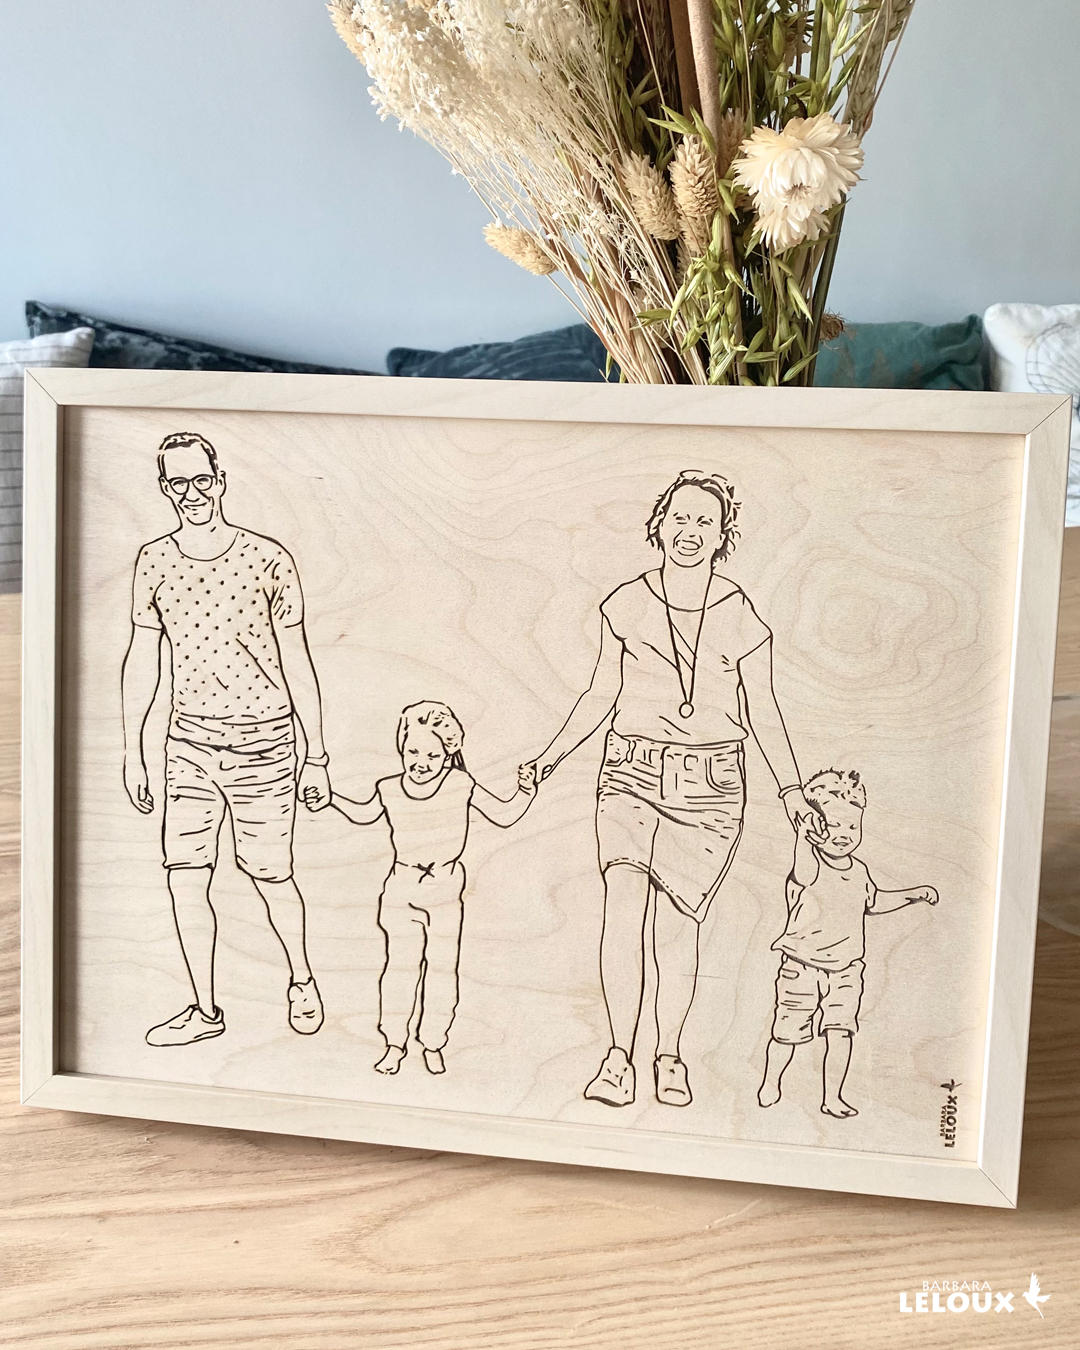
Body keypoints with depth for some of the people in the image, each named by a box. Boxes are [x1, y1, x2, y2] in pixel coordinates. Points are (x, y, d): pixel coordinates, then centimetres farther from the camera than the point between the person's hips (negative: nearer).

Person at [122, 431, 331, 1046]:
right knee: (185, 877, 2)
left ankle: (302, 980, 32)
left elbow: (296, 661, -4)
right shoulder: (154, 562, 0)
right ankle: (205, 1010, 19)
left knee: (270, 875, 5)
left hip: (263, 741, -3)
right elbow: (142, 660, 8)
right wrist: (132, 752, 8)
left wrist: (317, 757, -3)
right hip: (190, 740, 3)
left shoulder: (268, 559, -10)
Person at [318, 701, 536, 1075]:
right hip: (401, 892, 1)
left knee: (442, 966, 6)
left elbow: (504, 815, -3)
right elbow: (364, 814, 17)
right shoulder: (389, 790, -6)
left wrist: (525, 792, -17)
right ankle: (394, 1043, 21)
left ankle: (433, 1044, 21)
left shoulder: (461, 785, -11)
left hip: (445, 892, -1)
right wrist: (330, 797, 9)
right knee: (399, 965, 7)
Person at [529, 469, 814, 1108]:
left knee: (679, 924, 0)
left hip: (709, 786, -1)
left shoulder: (741, 618, 0)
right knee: (624, 903, -16)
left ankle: (669, 1055, 21)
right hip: (631, 774, 1)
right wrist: (552, 756, 9)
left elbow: (763, 711, 7)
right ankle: (619, 1059, -6)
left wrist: (792, 791, 7)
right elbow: (603, 694, 12)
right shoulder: (627, 604, 3)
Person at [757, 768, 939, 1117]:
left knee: (841, 1031, 0)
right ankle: (770, 1083, 28)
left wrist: (915, 894, 22)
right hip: (802, 967, -5)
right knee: (787, 1032, 4)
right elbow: (803, 875, -39)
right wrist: (806, 838, -53)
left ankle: (832, 1097, 16)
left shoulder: (858, 870, 8)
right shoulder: (810, 863, -13)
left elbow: (873, 902, 27)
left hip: (846, 968, 5)